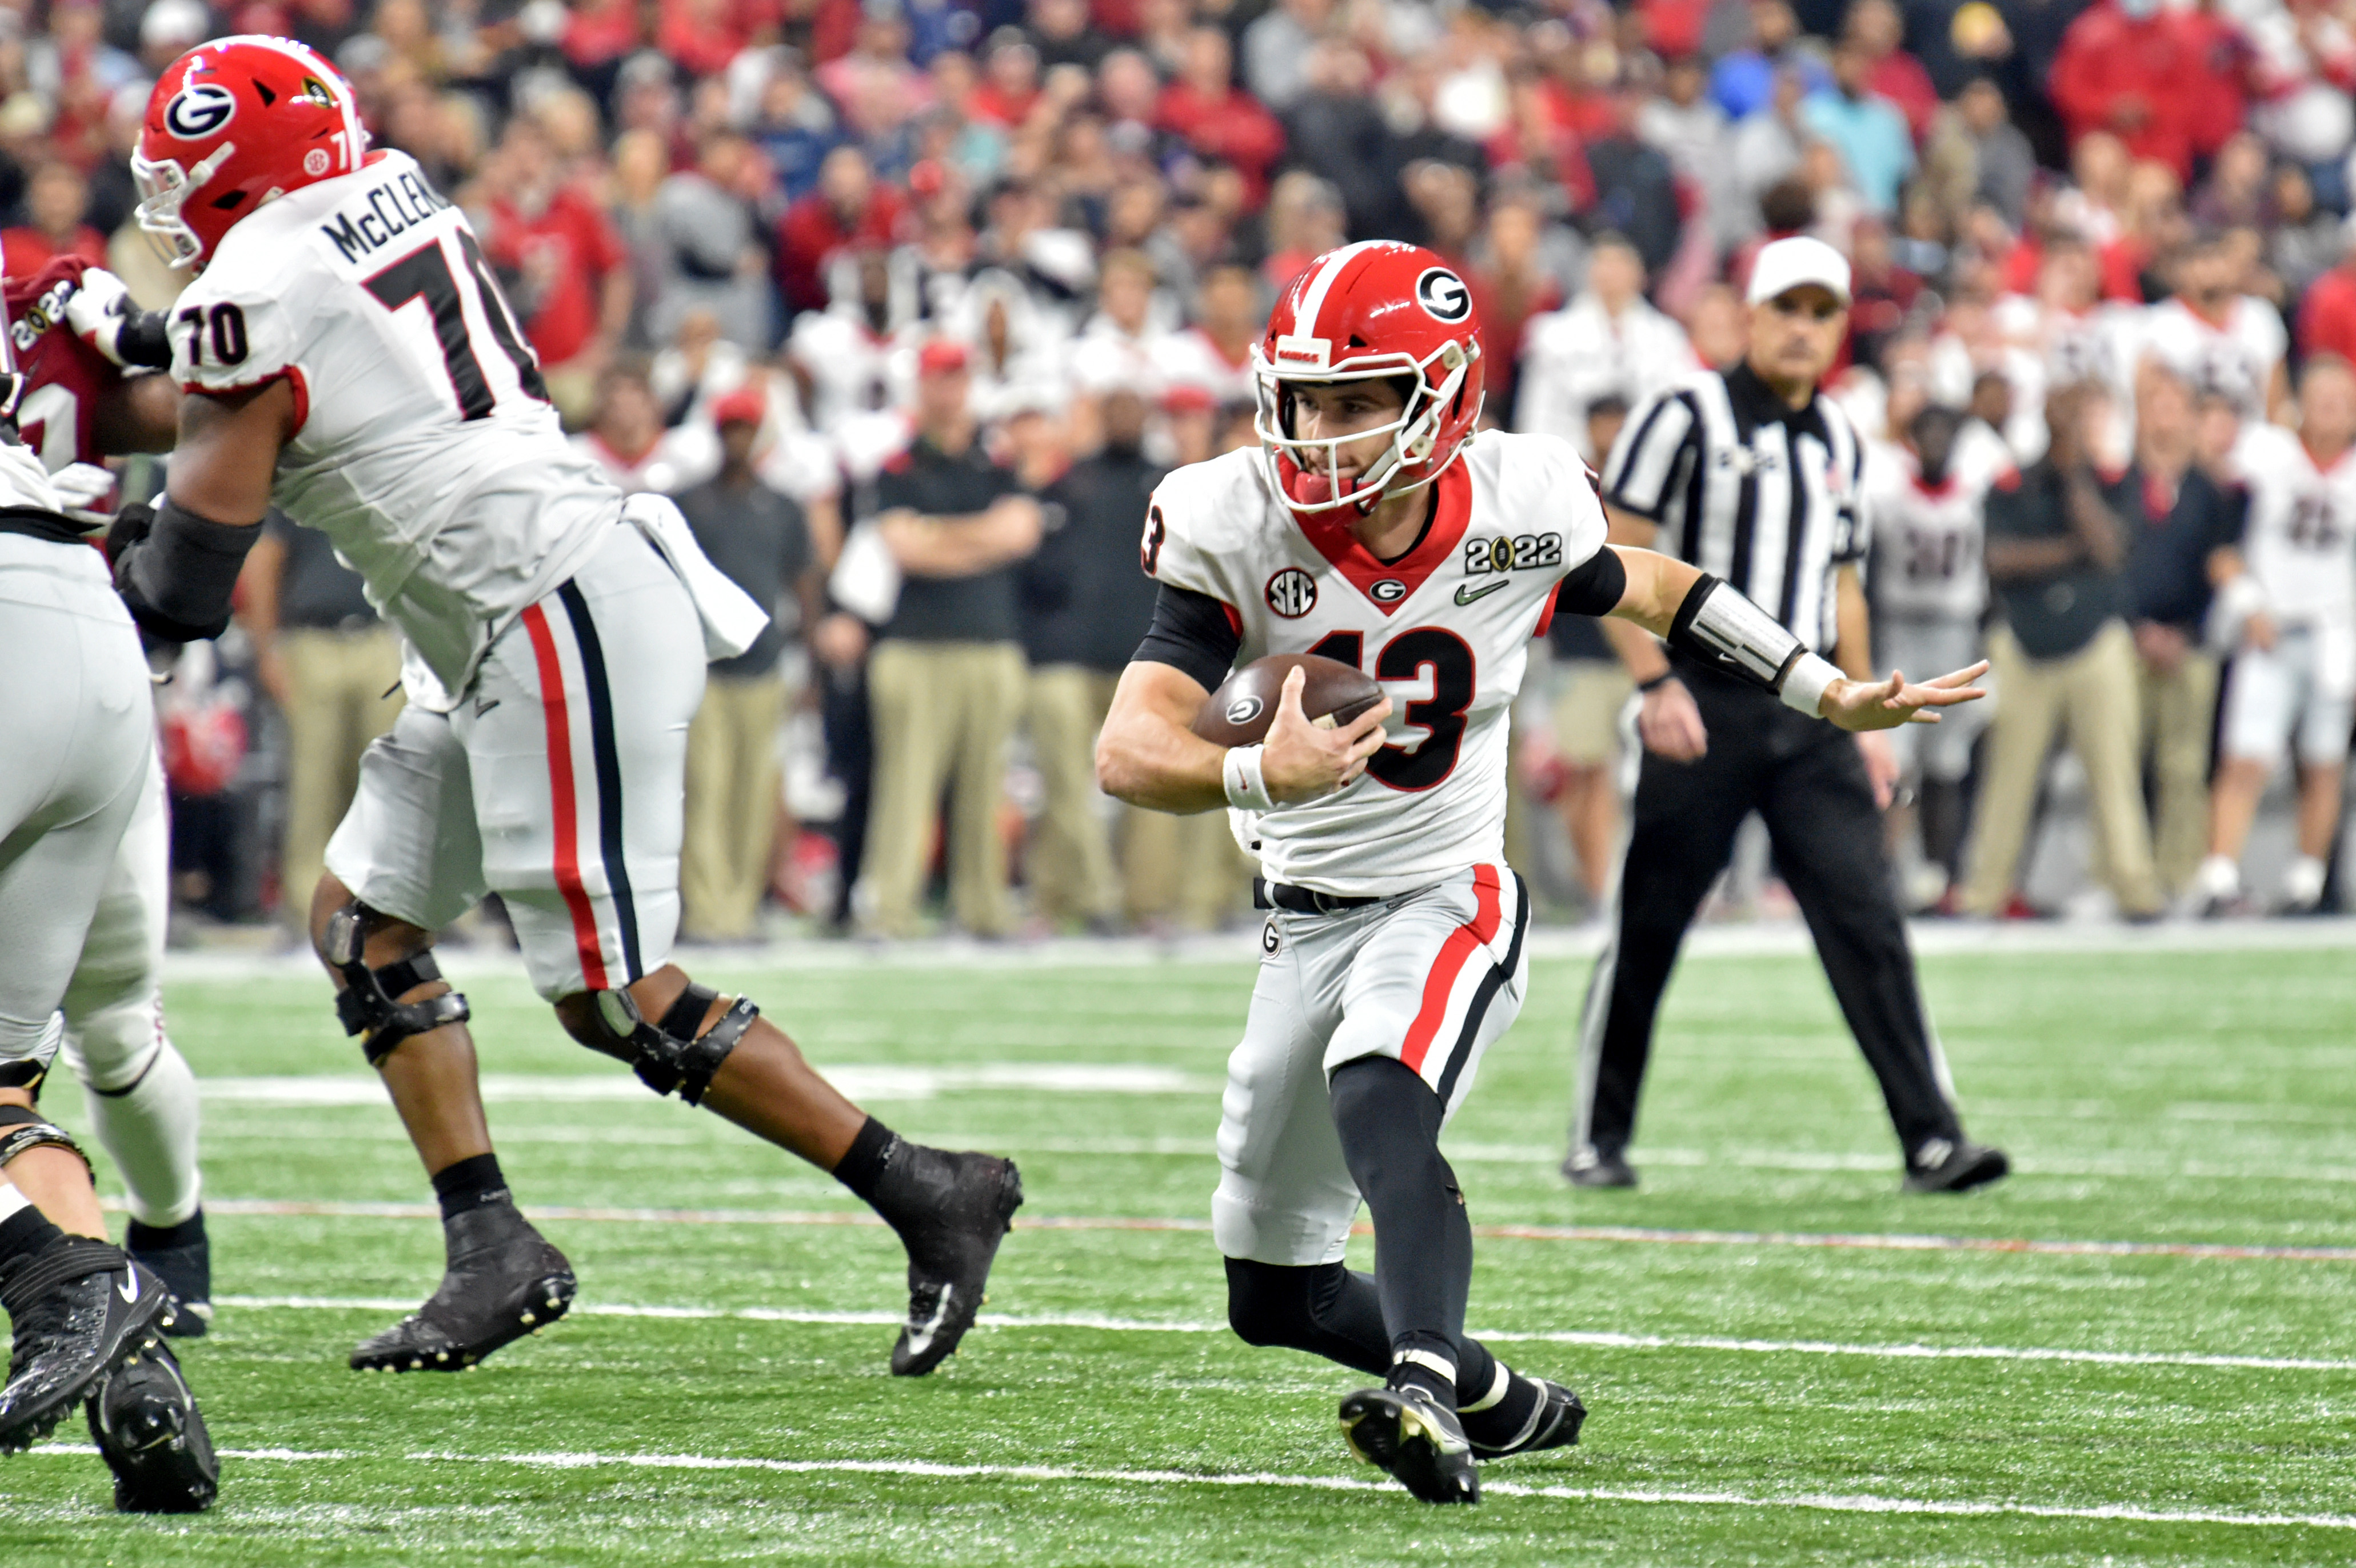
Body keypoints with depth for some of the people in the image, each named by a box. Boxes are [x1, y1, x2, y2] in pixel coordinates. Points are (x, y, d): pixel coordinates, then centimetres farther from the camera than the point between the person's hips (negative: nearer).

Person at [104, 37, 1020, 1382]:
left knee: (615, 996, -7)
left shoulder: (257, 289, -11)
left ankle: (927, 1194, -3)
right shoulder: (398, 206, 13)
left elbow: (191, 573, -7)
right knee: (366, 922, 11)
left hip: (566, 614, -10)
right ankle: (493, 1250, 6)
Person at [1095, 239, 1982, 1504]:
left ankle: (1428, 1391, -53)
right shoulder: (1237, 530, -15)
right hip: (1308, 915, 3)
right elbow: (1129, 749, -25)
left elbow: (1638, 588, 12)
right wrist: (1258, 776, -46)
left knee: (1377, 1102, -37)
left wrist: (1828, 695, 12)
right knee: (1274, 1298, 10)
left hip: (1450, 894, -3)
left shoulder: (1519, 510, -13)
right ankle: (1500, 1400, 33)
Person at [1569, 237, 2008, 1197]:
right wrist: (1656, 683, -16)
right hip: (1704, 703, -5)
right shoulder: (1686, 417, -4)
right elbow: (1616, 558, -7)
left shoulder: (1838, 441, 15)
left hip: (1807, 711, 5)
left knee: (1866, 918, -6)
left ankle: (1931, 1140, -10)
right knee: (1648, 929, 3)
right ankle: (1599, 1137, 18)